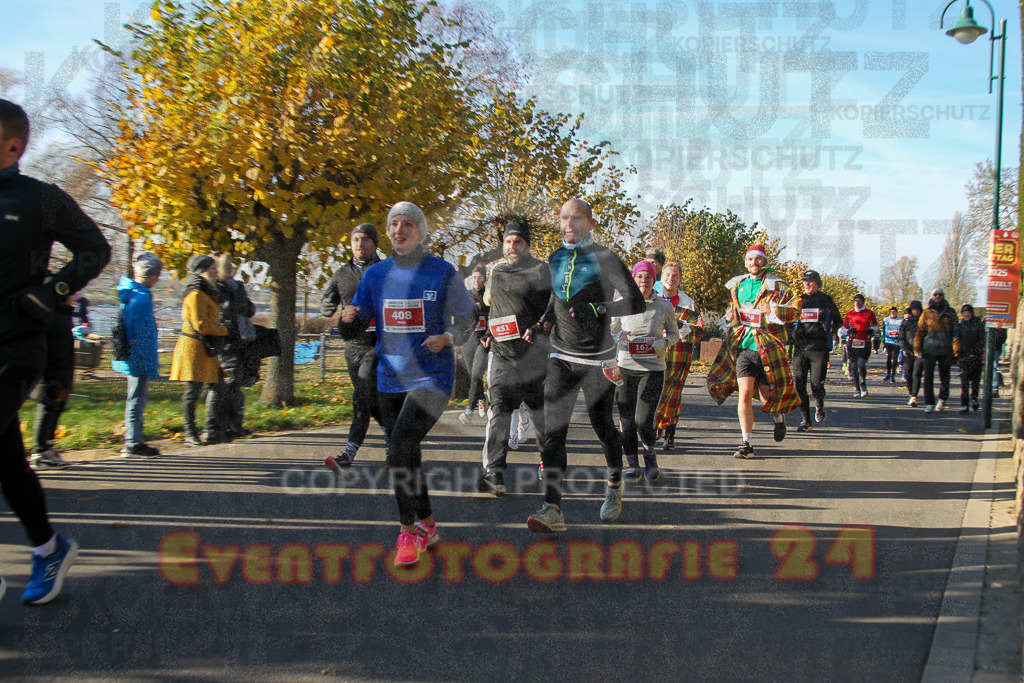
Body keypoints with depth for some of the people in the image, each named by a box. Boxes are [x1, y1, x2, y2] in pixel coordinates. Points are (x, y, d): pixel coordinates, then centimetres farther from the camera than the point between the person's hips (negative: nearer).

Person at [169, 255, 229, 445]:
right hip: (194, 347, -9)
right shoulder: (196, 295, -13)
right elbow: (200, 324, -18)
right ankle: (190, 434, 5)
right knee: (193, 391, -3)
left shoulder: (209, 294, 17)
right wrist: (224, 330, -8)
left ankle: (212, 432, 11)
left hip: (207, 349, 9)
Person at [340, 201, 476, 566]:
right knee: (407, 458, 11)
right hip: (390, 381, 5)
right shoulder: (376, 275, 6)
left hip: (432, 378, -5)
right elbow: (353, 331, 6)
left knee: (399, 449, -20)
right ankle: (427, 526, 29)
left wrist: (448, 337, -16)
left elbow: (468, 317, 4)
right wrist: (348, 319, -18)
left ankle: (408, 530, -5)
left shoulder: (442, 272, -4)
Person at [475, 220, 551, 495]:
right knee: (498, 410, -2)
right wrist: (489, 333, 19)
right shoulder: (496, 272, 17)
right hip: (501, 350, 4)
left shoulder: (540, 269, 1)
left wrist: (538, 327, -13)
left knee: (539, 406, 4)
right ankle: (494, 472, 0)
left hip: (532, 349, -4)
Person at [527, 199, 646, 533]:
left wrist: (594, 309, -23)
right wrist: (547, 317, 11)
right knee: (553, 430, -10)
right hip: (561, 357, 4)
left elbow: (636, 302, -17)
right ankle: (552, 509, -15)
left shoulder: (603, 259, -9)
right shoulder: (556, 259, 8)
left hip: (597, 360, -4)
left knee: (603, 427, 7)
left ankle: (614, 485, 35)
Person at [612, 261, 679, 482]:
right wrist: (619, 337, -12)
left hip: (653, 369, -1)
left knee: (643, 420, -13)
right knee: (626, 421, 2)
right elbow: (609, 333, 11)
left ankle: (649, 452, 17)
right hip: (624, 367, 1)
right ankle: (632, 464, 21)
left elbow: (674, 334, 14)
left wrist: (663, 343, -7)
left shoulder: (665, 307, 2)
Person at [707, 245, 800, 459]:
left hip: (768, 347, -3)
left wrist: (774, 310, -22)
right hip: (743, 347, 3)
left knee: (768, 396, 4)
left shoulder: (778, 286, 0)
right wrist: (731, 315, 8)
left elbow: (794, 310, -6)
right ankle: (746, 444, -4)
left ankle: (779, 416, 41)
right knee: (744, 394, -8)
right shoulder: (736, 286, 15)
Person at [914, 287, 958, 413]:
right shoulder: (927, 313, 7)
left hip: (946, 350, 1)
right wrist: (917, 348, -4)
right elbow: (920, 331, 4)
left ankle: (942, 400, 30)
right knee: (928, 377, -6)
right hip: (929, 349, -1)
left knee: (944, 377, 8)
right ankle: (929, 403, -3)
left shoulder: (950, 312, 9)